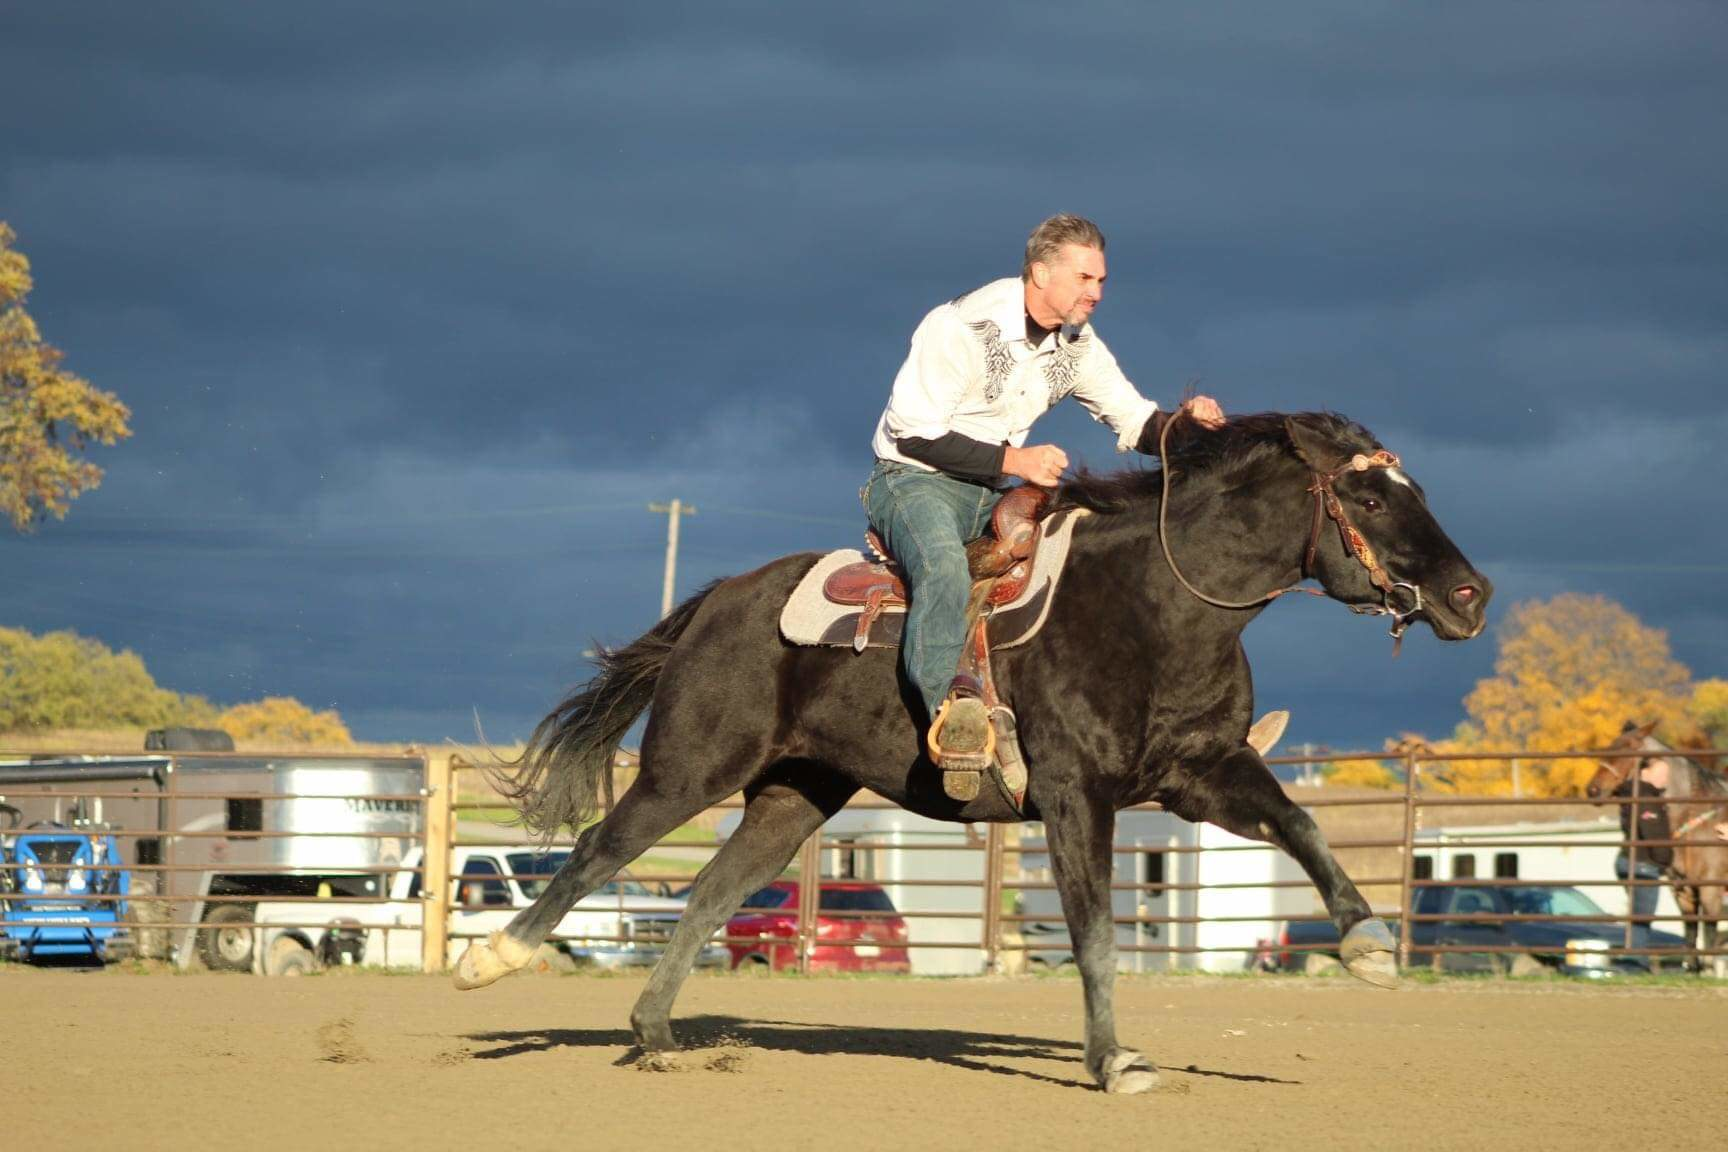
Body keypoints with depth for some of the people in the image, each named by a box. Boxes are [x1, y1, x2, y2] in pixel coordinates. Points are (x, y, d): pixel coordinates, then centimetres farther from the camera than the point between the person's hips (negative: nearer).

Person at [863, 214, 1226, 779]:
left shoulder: (1078, 345, 4)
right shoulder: (962, 327, -18)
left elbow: (1137, 424, 9)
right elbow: (913, 434, -20)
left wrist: (1184, 423, -15)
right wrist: (1013, 460, -24)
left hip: (990, 496, 7)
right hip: (913, 480, -7)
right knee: (943, 567, -39)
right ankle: (947, 702, -52)